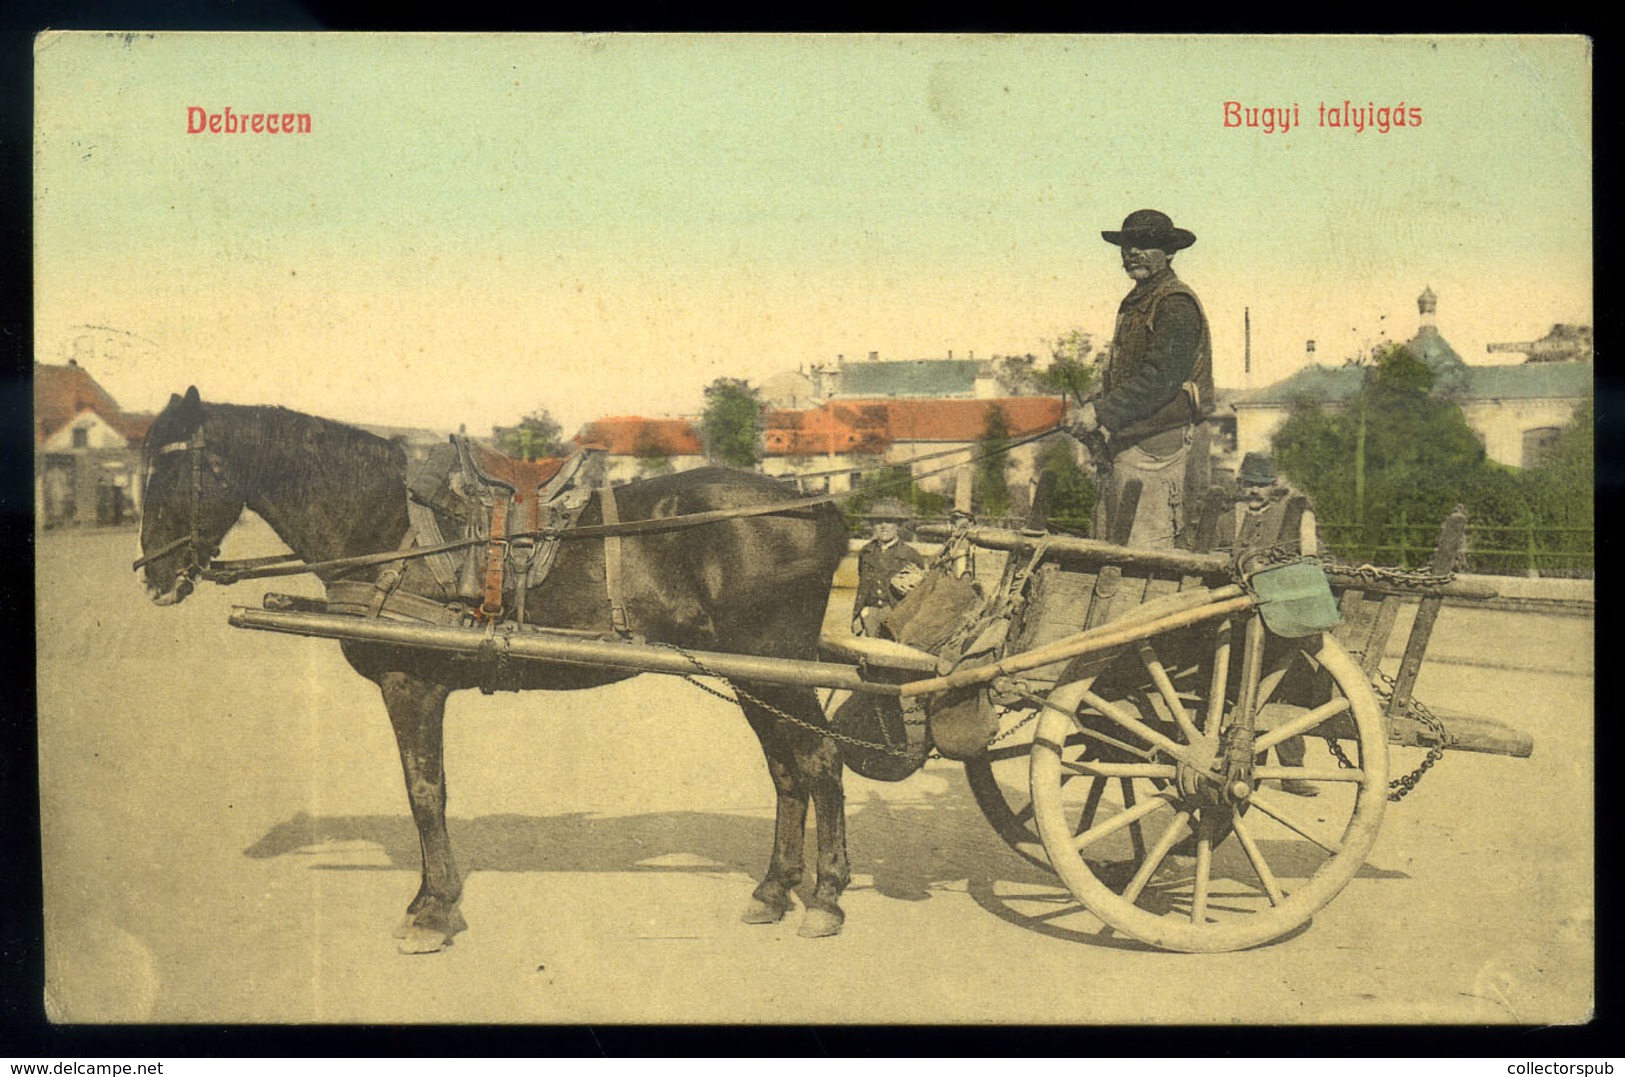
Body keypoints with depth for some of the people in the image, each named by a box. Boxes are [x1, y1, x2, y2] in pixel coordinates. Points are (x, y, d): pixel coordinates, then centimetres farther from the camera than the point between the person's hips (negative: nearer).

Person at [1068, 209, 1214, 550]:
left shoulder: (1177, 304, -11)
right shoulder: (1133, 304, 20)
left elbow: (1160, 378, -21)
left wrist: (1102, 412, -23)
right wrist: (1090, 414, 7)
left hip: (1162, 449, -10)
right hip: (1128, 448, 10)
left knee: (1146, 555, -12)